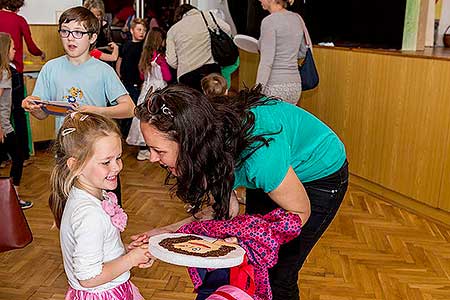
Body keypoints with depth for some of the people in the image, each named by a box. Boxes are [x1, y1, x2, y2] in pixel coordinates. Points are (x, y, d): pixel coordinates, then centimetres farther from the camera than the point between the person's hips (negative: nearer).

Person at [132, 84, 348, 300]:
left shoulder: (258, 155, -42)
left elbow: (300, 212, -25)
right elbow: (225, 210, -13)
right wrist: (169, 231, -25)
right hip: (272, 175, 6)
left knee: (278, 277, -1)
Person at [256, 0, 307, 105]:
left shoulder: (269, 21, -12)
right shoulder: (296, 18, 9)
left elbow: (266, 61, -18)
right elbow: (302, 52, 22)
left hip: (275, 87, -7)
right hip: (295, 85, 8)